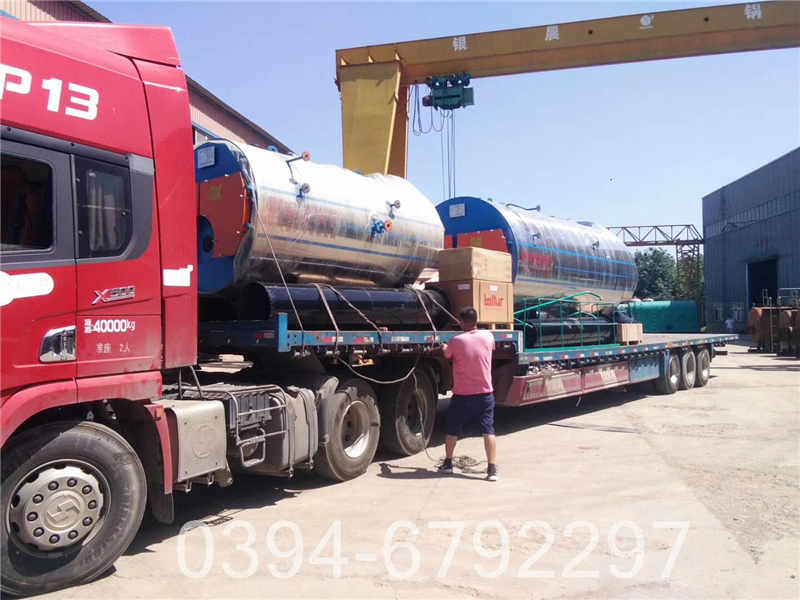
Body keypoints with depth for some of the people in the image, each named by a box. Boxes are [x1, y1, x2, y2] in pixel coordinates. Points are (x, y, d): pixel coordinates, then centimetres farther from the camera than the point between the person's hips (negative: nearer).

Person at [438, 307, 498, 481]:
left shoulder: (456, 341, -11)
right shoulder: (488, 336, -3)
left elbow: (446, 354, 9)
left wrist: (444, 346, 32)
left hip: (462, 395, -2)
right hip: (485, 393, 2)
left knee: (452, 430, 15)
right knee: (488, 431, 1)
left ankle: (447, 464, 28)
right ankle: (492, 469, -5)